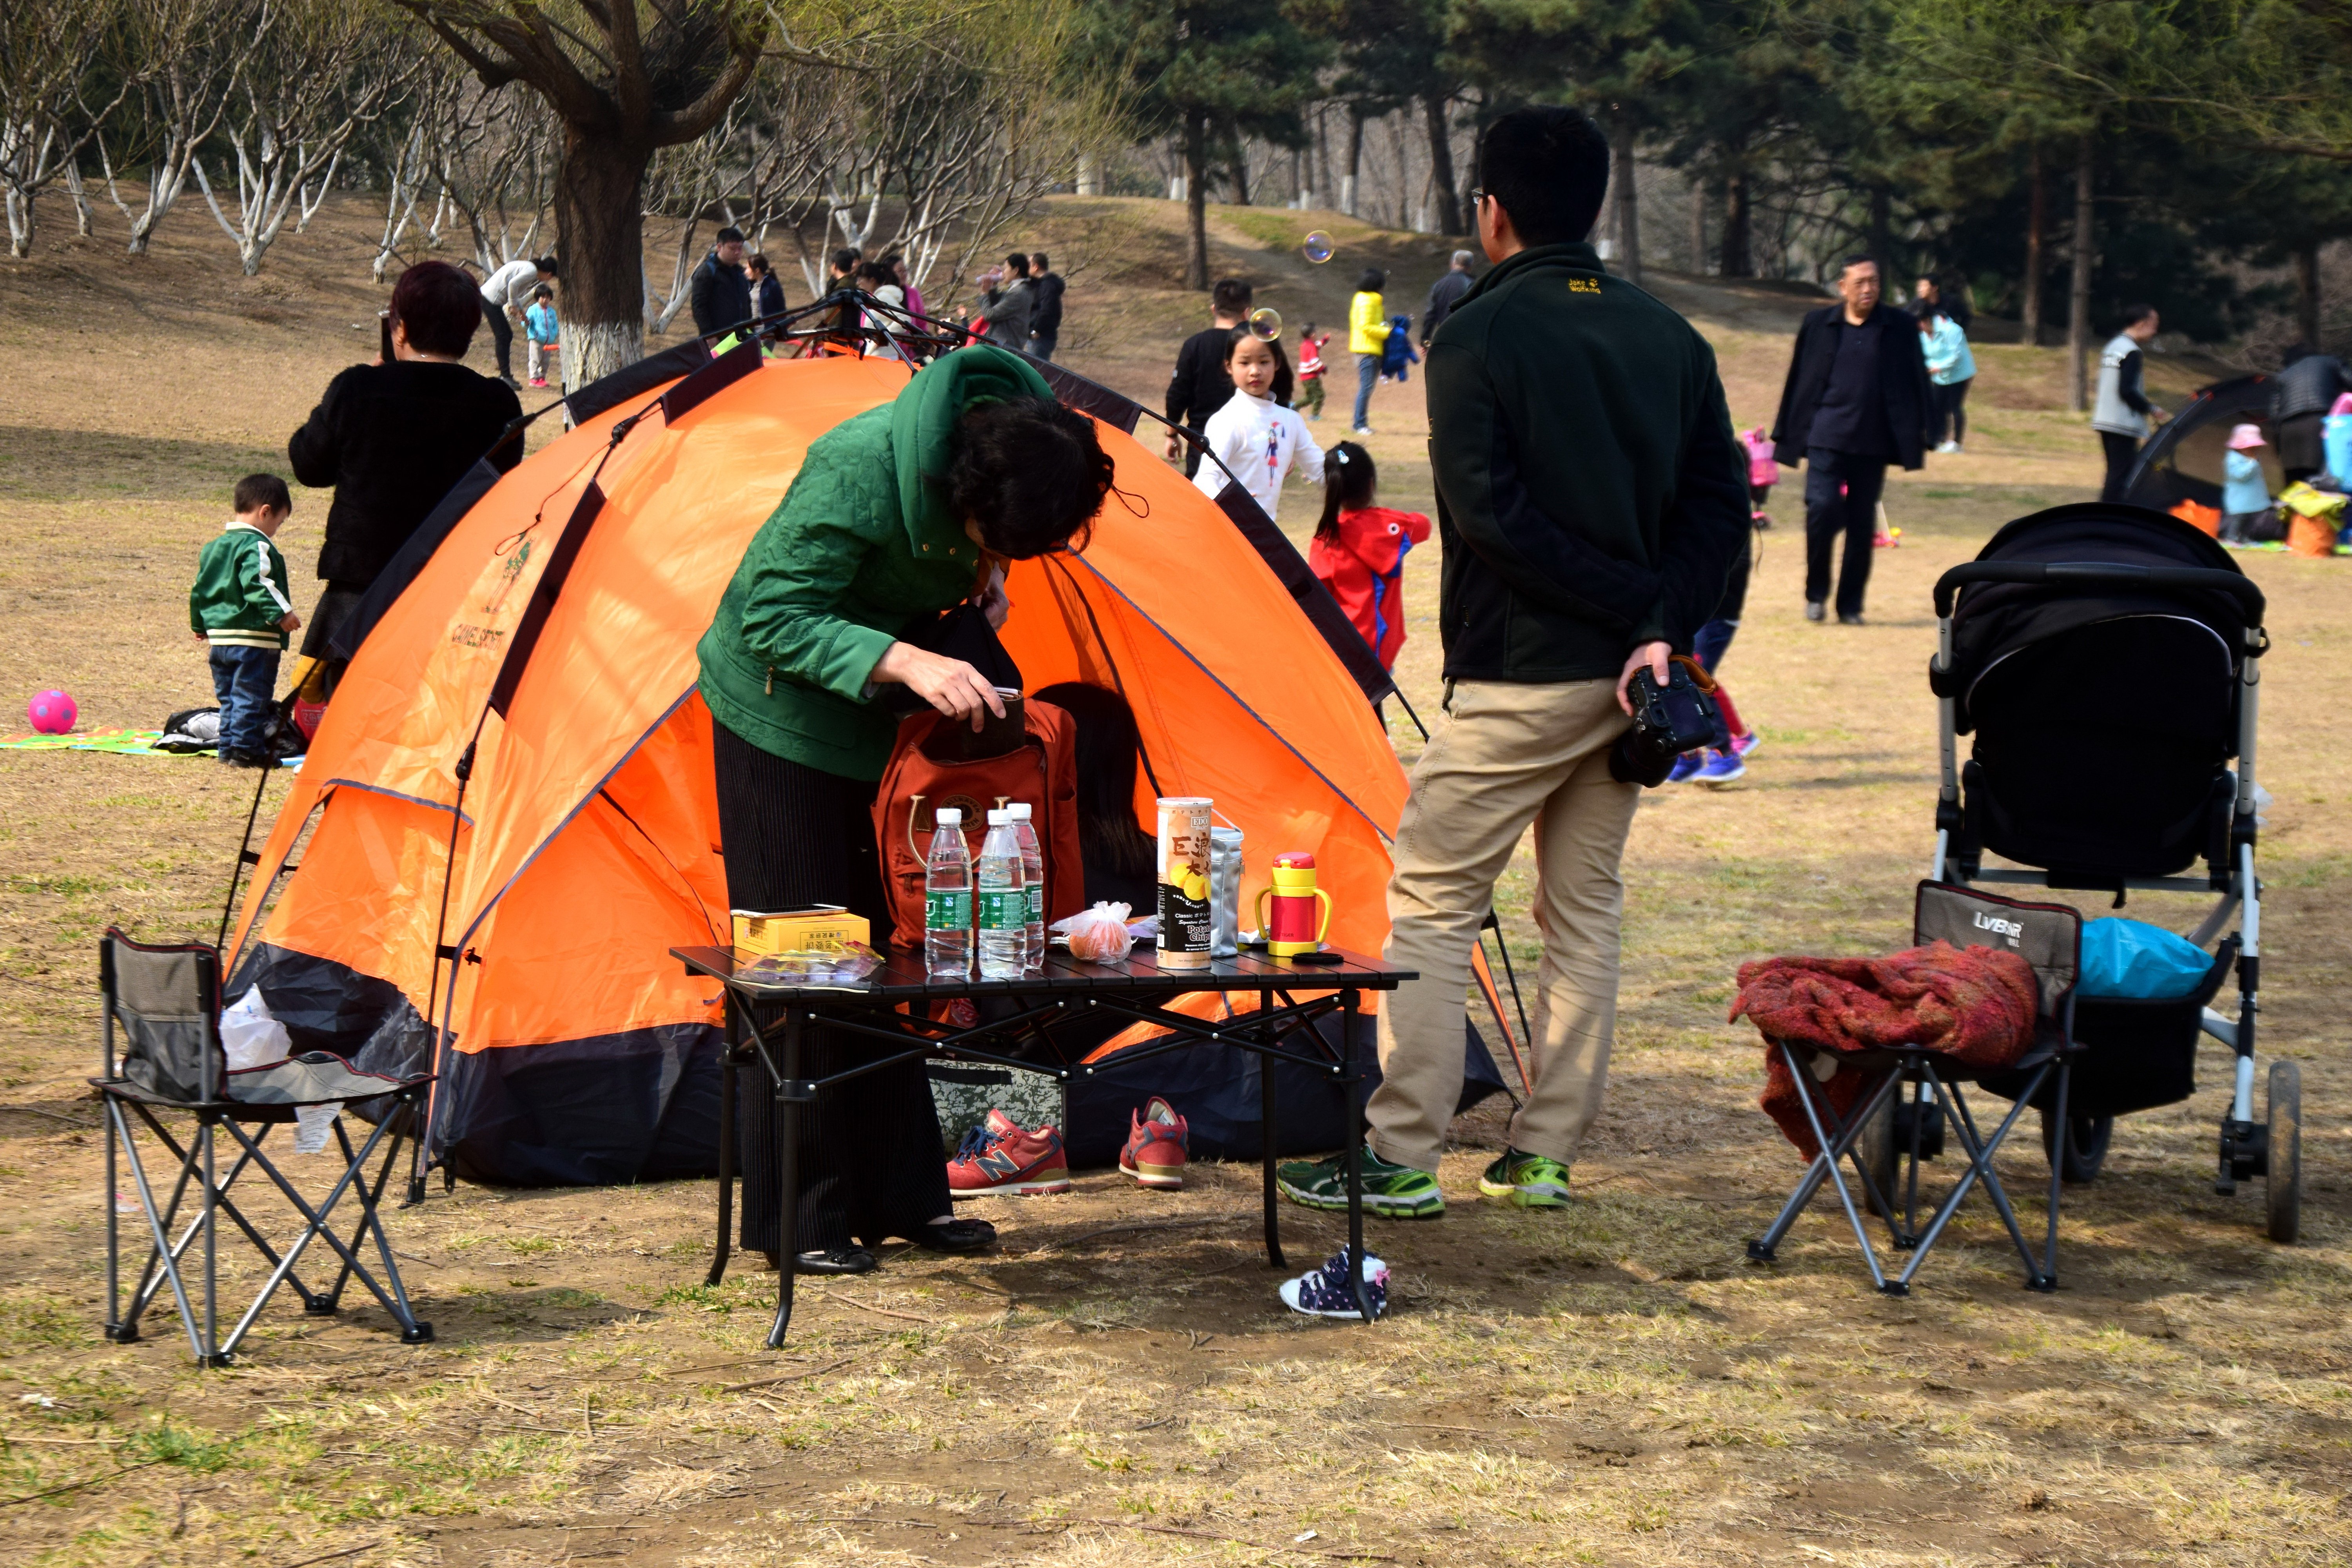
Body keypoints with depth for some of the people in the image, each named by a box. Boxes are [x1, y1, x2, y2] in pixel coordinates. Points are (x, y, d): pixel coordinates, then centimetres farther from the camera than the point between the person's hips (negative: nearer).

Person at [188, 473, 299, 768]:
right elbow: (257, 585, -26)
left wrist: (200, 625, 30)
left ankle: (229, 746, 18)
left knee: (228, 696, 16)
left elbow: (201, 588, 21)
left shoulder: (213, 546, 15)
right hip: (253, 637, -8)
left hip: (219, 637, 8)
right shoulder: (257, 546, -12)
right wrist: (281, 613, -27)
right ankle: (246, 748, -5)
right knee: (251, 696, -4)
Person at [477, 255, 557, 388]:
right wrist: (513, 306, -12)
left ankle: (505, 375, 18)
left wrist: (520, 311, 23)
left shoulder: (527, 267, 18)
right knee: (503, 337, -9)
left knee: (507, 335, 14)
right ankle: (505, 376, -9)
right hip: (491, 300, -10)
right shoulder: (532, 271, -12)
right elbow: (513, 284, -23)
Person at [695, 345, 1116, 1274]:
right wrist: (904, 662, -41)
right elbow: (774, 616, -30)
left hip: (885, 722, 7)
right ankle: (793, 1218, 3)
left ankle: (899, 1196, 17)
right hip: (785, 717, -7)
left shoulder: (1021, 446, -14)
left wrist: (982, 580, -12)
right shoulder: (857, 473, -34)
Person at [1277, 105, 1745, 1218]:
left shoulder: (1474, 340, -9)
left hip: (1516, 679, -6)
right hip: (1630, 682, 6)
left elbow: (1490, 514, -17)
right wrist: (1662, 626, -6)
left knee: (1432, 904, 1)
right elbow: (1720, 502, 5)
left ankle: (1400, 1158, 0)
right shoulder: (1670, 339, 10)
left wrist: (1635, 603, -12)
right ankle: (1545, 1156, 16)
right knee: (1584, 910, 13)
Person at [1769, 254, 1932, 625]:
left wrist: (1916, 435, 0)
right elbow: (1799, 382, 8)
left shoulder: (1900, 328, 4)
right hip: (1826, 437, -1)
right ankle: (1816, 594, 4)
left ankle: (1850, 605, 15)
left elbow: (1916, 383, 6)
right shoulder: (1818, 325, 5)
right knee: (1822, 508, -15)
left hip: (1873, 442, 1)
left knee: (1862, 525, 5)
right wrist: (1788, 436, 7)